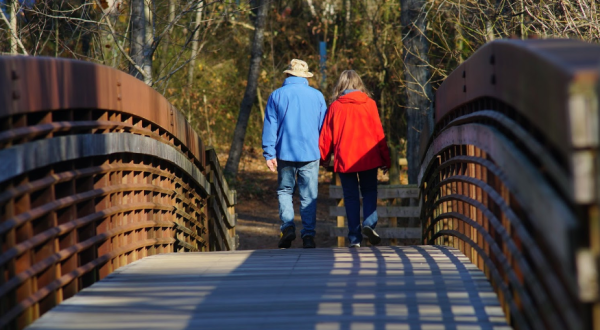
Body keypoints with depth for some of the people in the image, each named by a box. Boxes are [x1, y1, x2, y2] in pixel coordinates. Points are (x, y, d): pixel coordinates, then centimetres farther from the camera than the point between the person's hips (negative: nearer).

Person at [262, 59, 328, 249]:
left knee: (284, 191, 12)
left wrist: (269, 154, -1)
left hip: (285, 153, -1)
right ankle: (308, 235, -1)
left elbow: (270, 126, -1)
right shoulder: (317, 96, 6)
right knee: (309, 196, 4)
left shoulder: (277, 96, 2)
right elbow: (324, 127, 11)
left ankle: (287, 226, -8)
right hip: (310, 153, 1)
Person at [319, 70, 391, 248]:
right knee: (369, 191, 15)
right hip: (368, 158, 0)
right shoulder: (369, 104, -1)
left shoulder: (335, 106, -1)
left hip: (344, 159, 0)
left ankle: (354, 237, 2)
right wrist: (385, 159, 7)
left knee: (351, 197, 7)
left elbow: (326, 135, 4)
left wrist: (324, 158, 18)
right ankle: (369, 223, -9)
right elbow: (378, 133, 1)